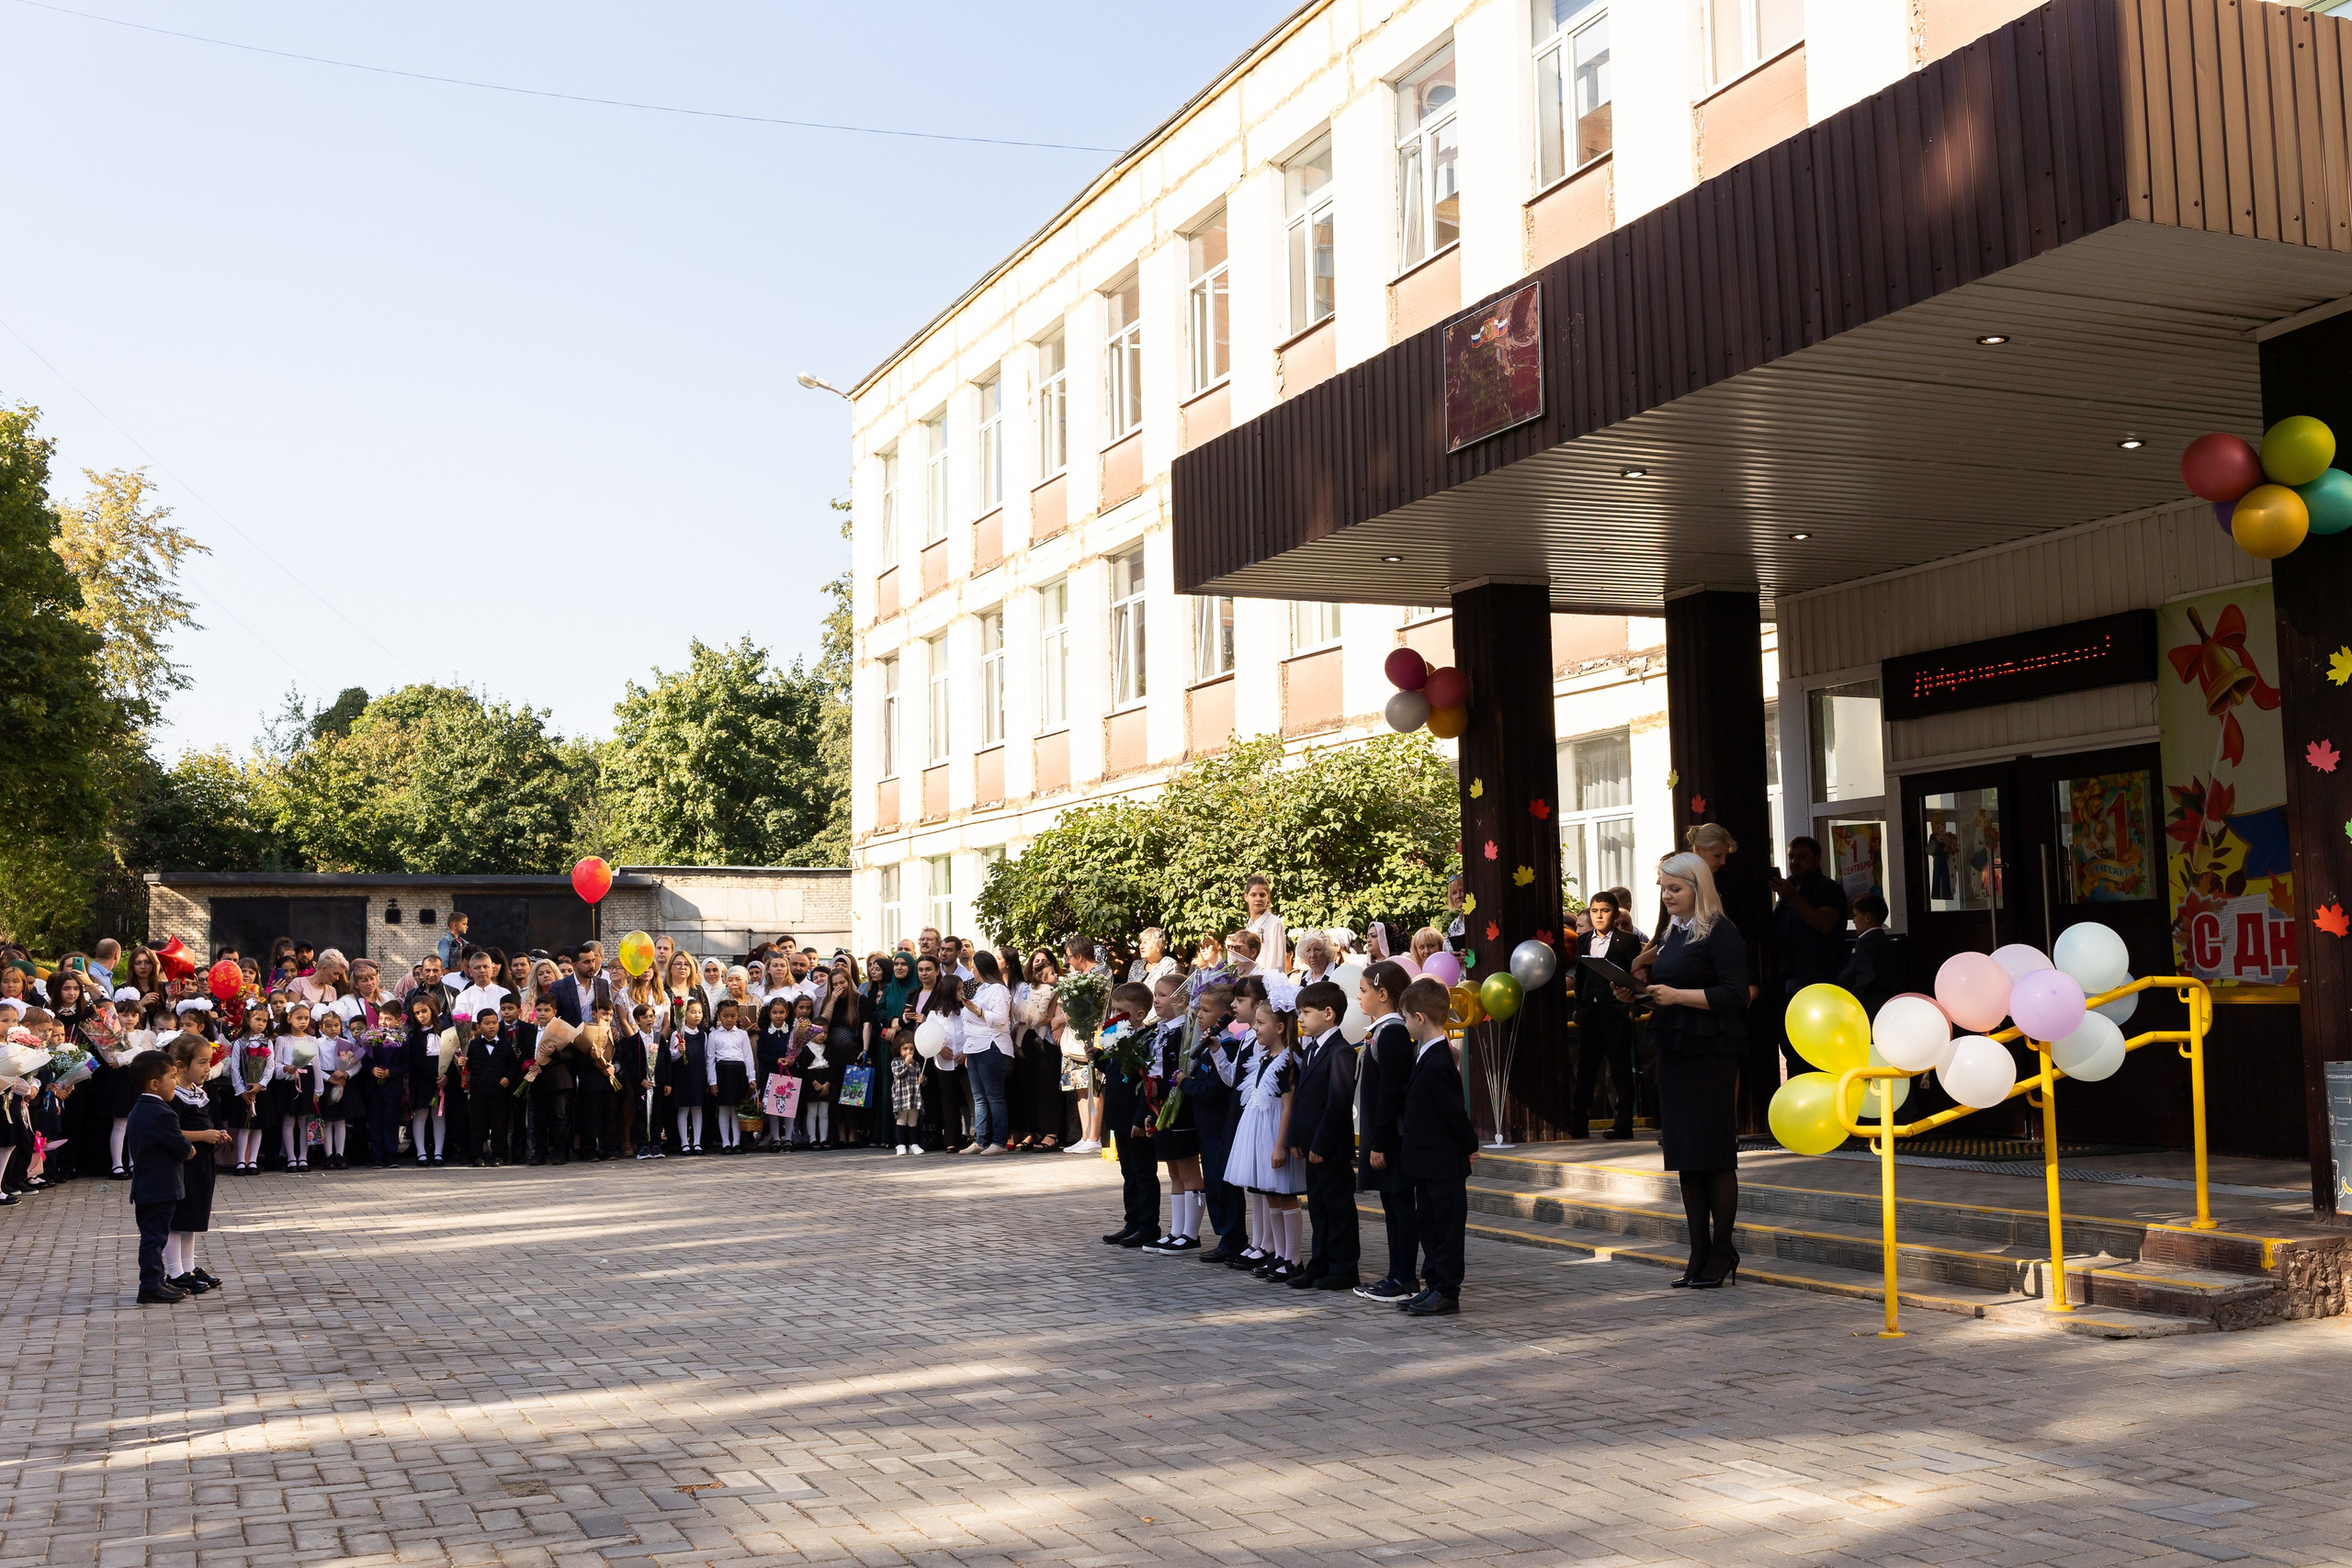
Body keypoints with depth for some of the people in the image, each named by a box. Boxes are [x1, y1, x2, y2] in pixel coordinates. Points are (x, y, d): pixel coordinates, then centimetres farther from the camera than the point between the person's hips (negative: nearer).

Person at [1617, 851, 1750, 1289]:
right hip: (1675, 1052, 8)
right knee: (1685, 1156, 8)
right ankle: (1700, 1254, 14)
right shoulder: (1671, 933, 16)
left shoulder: (1721, 933, -8)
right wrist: (1636, 995, 6)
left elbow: (1735, 996, -16)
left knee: (1714, 1154, -4)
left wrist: (1678, 995, -22)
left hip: (1711, 1054, -8)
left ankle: (1722, 1254, 4)